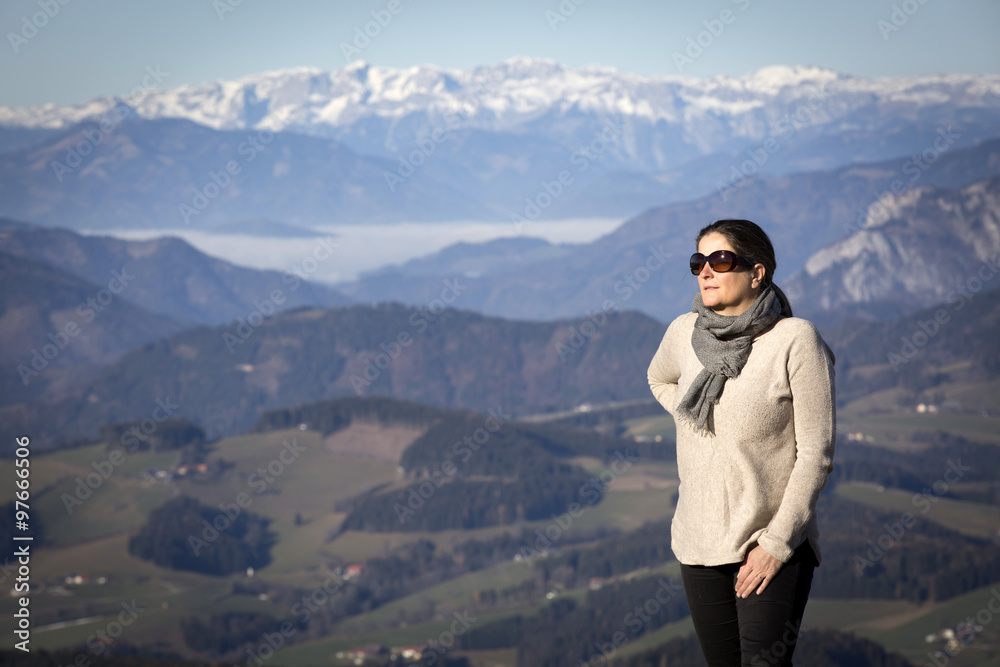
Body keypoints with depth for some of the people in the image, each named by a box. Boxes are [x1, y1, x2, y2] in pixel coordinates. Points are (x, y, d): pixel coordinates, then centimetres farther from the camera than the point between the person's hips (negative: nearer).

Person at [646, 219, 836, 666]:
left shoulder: (794, 340, -13)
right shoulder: (685, 332, 2)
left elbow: (815, 454, -12)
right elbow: (660, 380, 27)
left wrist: (777, 542, -14)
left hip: (775, 541, -5)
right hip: (699, 542, 5)